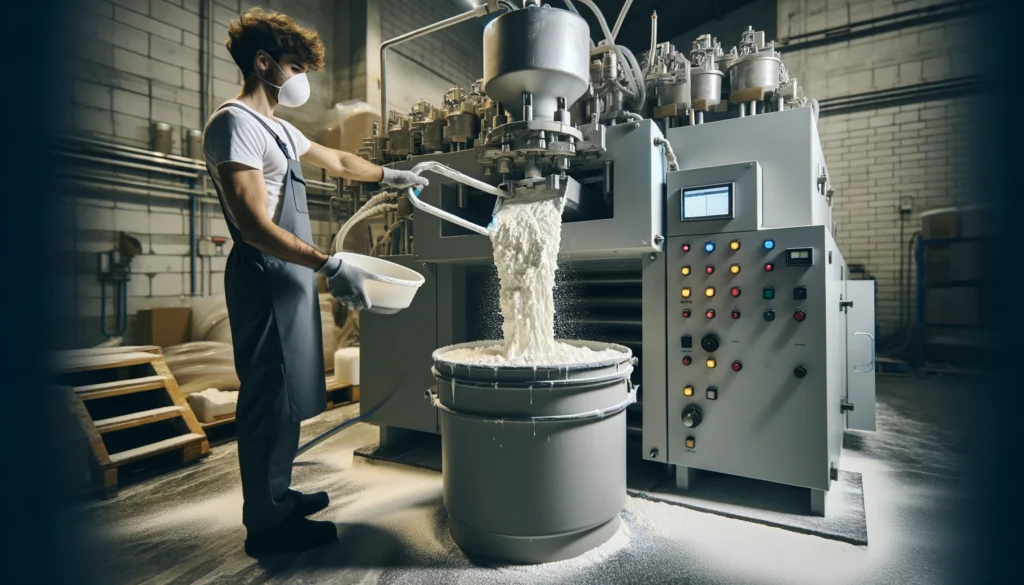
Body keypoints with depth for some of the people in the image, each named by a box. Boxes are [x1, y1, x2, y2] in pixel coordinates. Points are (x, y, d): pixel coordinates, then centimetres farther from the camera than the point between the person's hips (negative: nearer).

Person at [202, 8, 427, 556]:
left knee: (287, 394, 15)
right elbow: (255, 226, -22)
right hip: (266, 277, -10)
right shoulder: (234, 123, -12)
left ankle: (277, 496, 31)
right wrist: (330, 266, -28)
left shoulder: (278, 128, 19)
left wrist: (393, 175, 38)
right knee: (269, 397, -2)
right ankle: (267, 524, 15)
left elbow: (339, 161, 32)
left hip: (291, 274, 10)